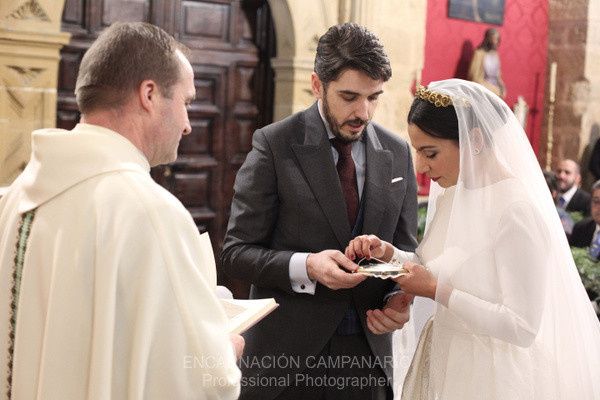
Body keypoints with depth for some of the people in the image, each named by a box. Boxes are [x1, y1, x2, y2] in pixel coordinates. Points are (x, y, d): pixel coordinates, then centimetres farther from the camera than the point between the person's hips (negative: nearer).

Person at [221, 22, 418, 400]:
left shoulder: (398, 152, 4)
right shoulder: (274, 144, -8)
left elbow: (405, 249, 11)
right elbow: (236, 251, -8)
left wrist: (400, 297, -9)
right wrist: (306, 267, -24)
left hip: (367, 352, 4)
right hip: (285, 353, -3)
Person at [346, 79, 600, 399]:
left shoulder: (517, 209, -23)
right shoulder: (449, 195, 2)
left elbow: (523, 327, -24)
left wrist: (435, 289, -24)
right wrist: (388, 254, -5)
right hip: (441, 365, 8)